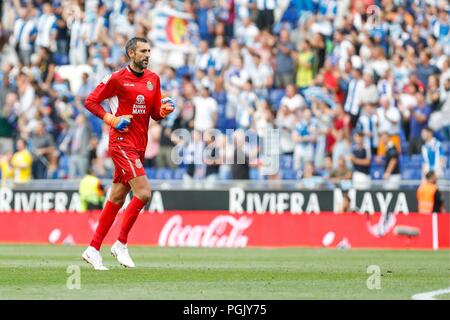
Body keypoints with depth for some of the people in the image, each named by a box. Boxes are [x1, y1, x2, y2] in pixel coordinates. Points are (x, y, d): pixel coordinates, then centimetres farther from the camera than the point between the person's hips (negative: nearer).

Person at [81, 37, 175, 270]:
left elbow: (155, 114, 17)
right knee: (143, 192, -18)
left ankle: (93, 249, 17)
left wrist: (164, 110, -5)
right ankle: (121, 244, -6)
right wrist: (111, 119, -14)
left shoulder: (153, 79, 12)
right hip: (122, 143, -7)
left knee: (117, 199, 9)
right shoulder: (117, 78, -7)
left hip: (139, 146, 7)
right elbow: (91, 101, -3)